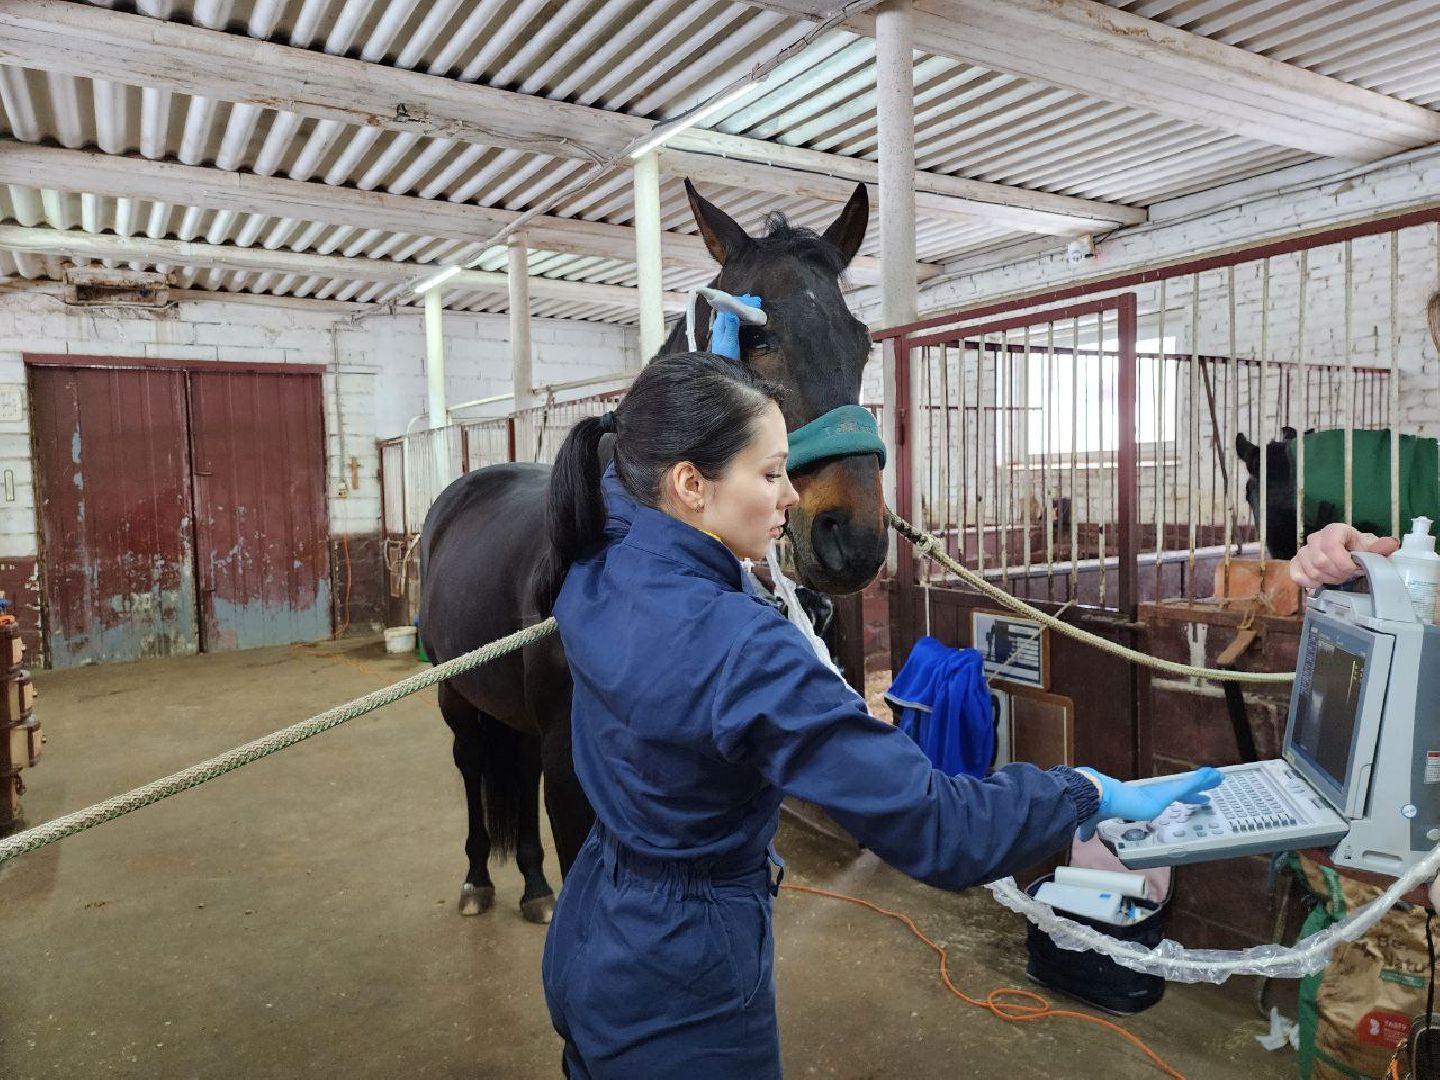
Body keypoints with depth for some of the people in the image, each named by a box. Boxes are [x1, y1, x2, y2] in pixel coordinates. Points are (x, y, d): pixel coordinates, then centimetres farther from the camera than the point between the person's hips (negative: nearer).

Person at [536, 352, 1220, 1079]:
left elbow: (633, 466, 15)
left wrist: (712, 354, 18)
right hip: (680, 979, -7)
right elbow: (932, 830, -30)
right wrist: (1093, 794, -16)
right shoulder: (739, 650, -33)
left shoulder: (592, 563, -10)